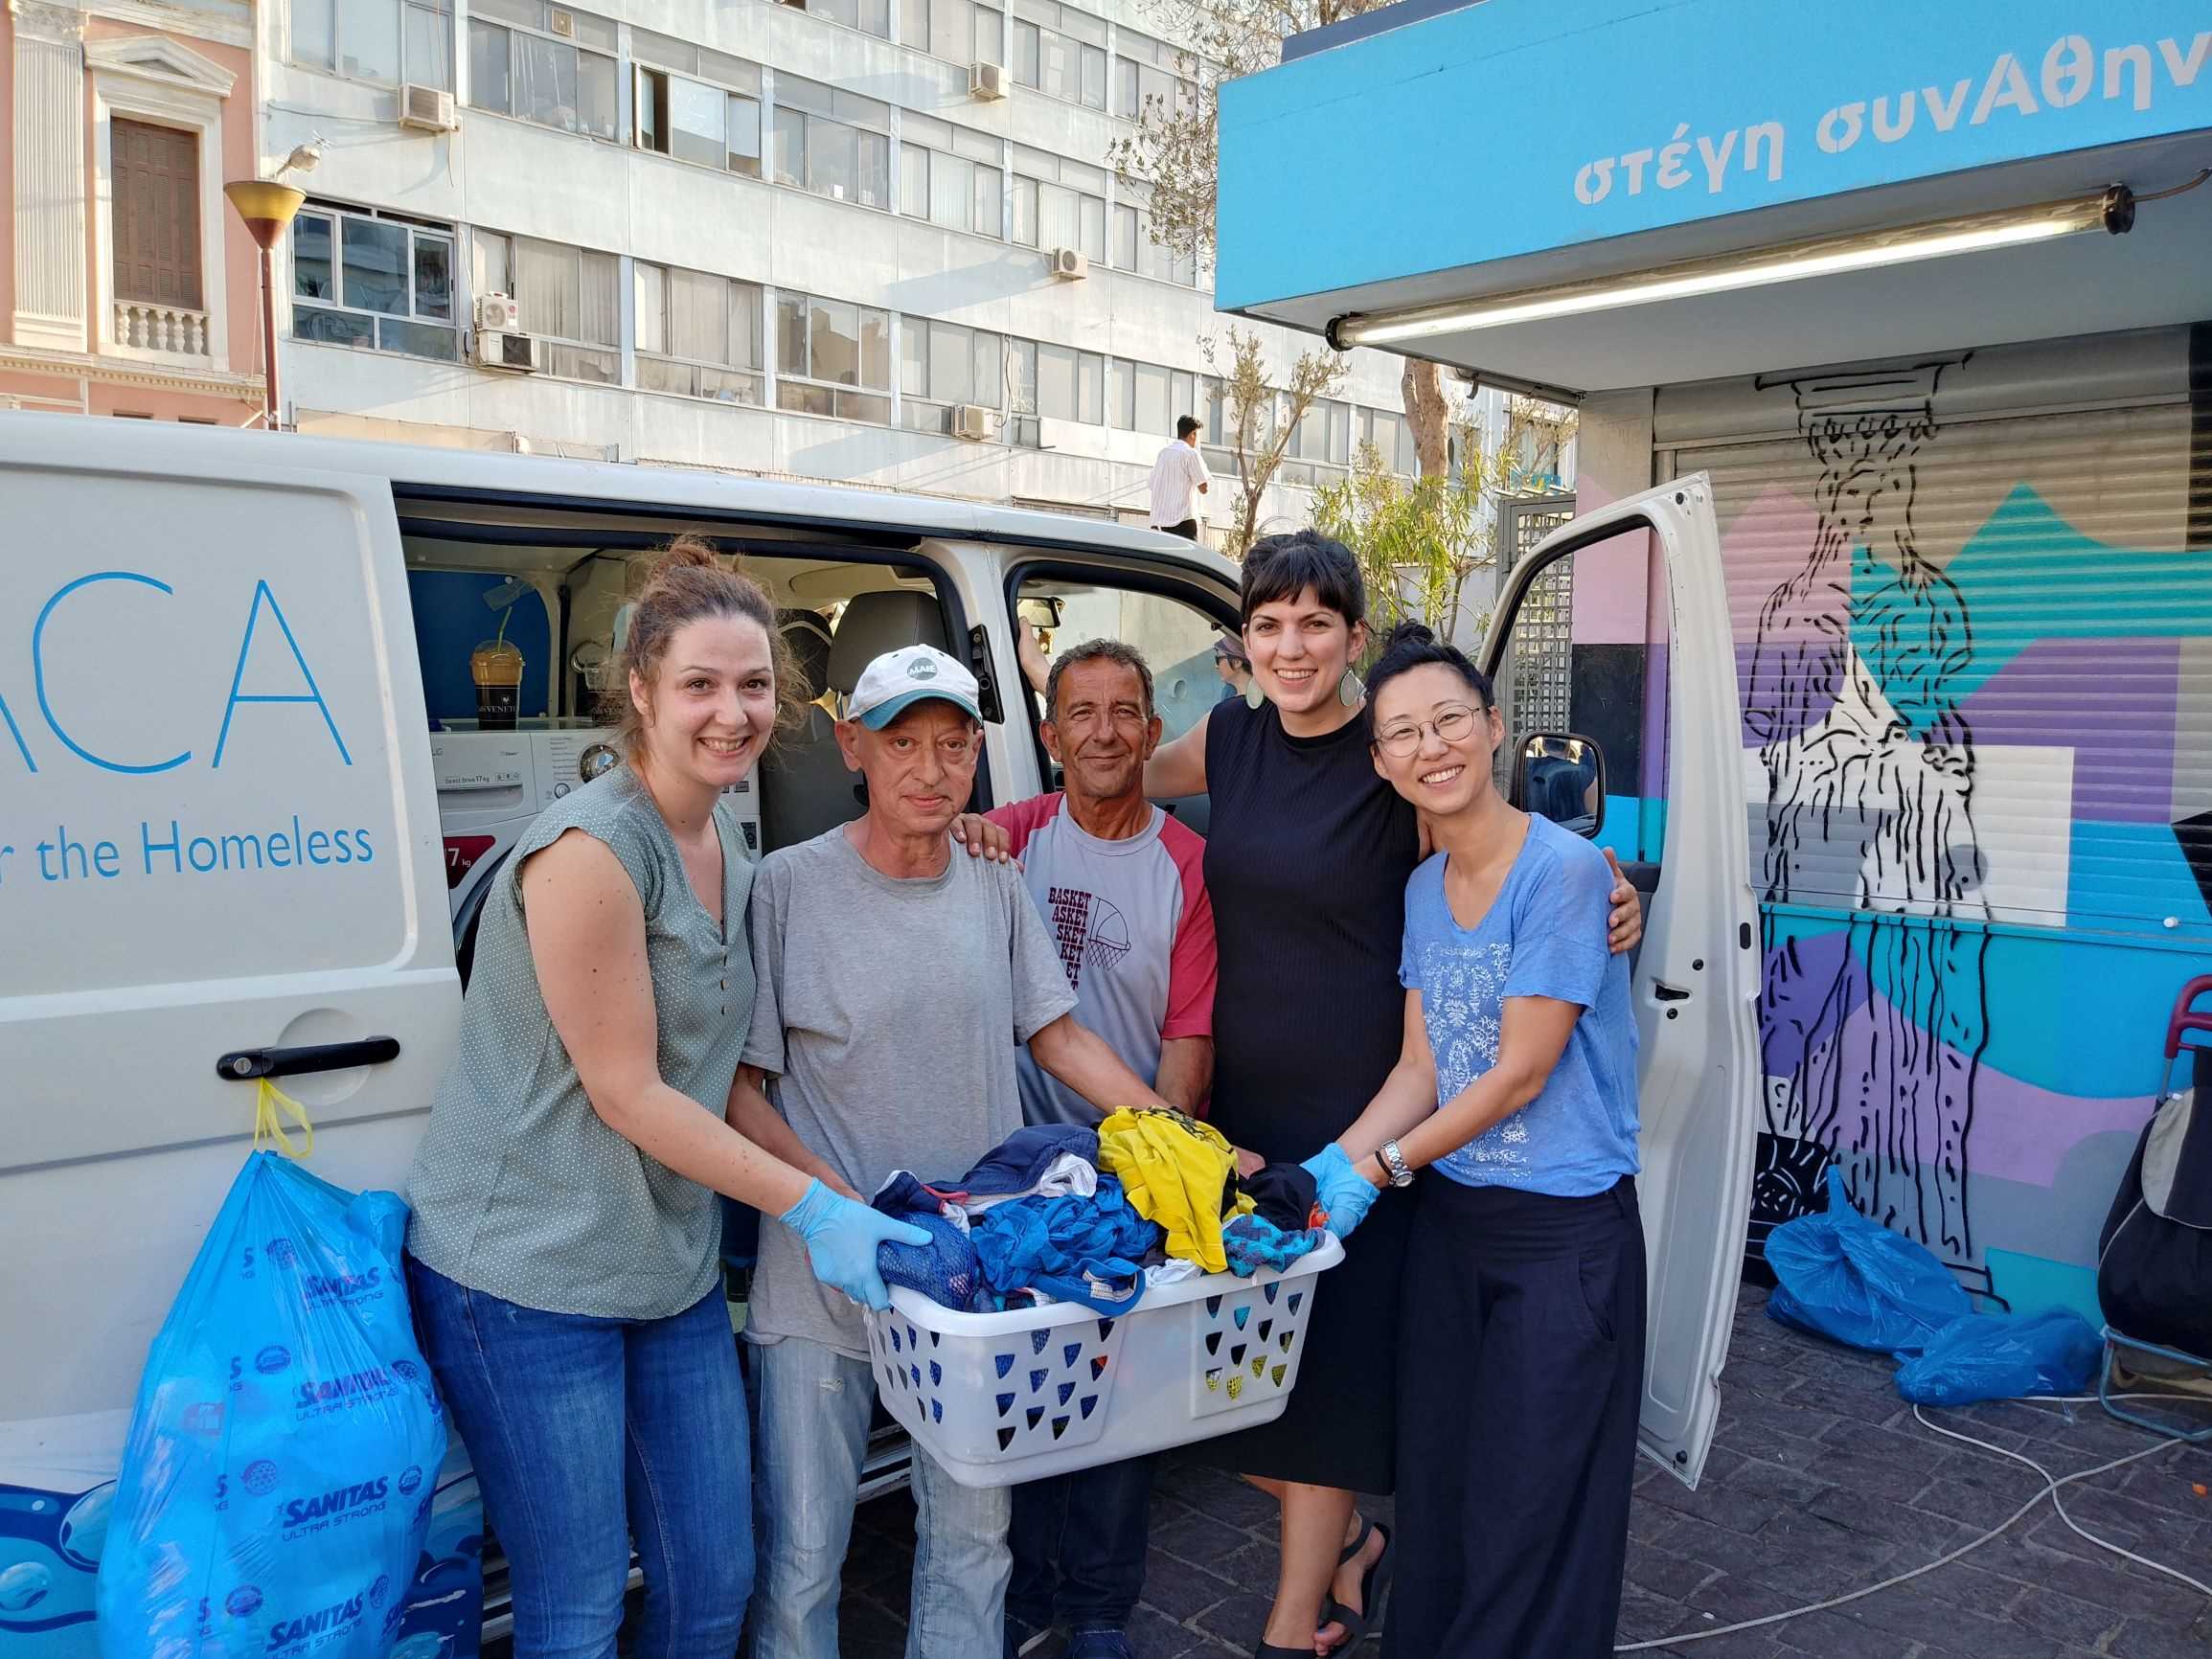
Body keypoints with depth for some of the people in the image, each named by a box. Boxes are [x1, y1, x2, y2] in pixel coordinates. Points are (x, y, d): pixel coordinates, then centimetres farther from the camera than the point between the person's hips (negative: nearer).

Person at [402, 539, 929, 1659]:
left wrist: (841, 1192, 3)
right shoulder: (591, 848, -20)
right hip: (527, 1274, -8)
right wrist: (810, 1207, -17)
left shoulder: (724, 842, 7)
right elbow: (627, 1093, -19)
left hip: (672, 1267, 8)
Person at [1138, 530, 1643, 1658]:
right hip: (1239, 1100, 5)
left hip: (1354, 1108, -5)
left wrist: (1606, 902, -21)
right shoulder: (1231, 739, 4)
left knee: (1325, 1362, 4)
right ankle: (1351, 1546, 39)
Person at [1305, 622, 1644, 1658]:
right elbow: (1420, 1067, 5)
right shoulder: (1424, 889, 6)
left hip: (1561, 1229, -6)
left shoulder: (1566, 871, -16)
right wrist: (1333, 1164, -10)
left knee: (1530, 1514, 6)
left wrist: (1380, 1168, -13)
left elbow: (1519, 1074, -17)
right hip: (1447, 1214, 6)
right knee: (1437, 1485, 16)